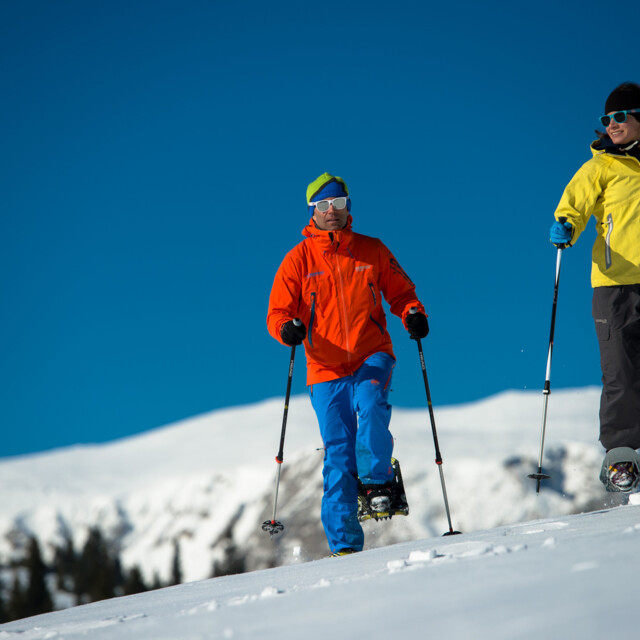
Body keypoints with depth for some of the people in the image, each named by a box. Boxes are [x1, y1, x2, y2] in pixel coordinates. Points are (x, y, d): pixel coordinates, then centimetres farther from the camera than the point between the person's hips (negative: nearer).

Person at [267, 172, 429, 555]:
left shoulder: (372, 251, 8)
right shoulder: (299, 259, 5)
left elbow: (400, 291, 16)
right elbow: (278, 312, 4)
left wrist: (413, 314, -6)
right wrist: (288, 328, -19)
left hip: (372, 356, 0)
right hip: (326, 369, 0)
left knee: (372, 405, -33)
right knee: (338, 453, -3)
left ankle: (377, 481, -14)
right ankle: (344, 543, -1)